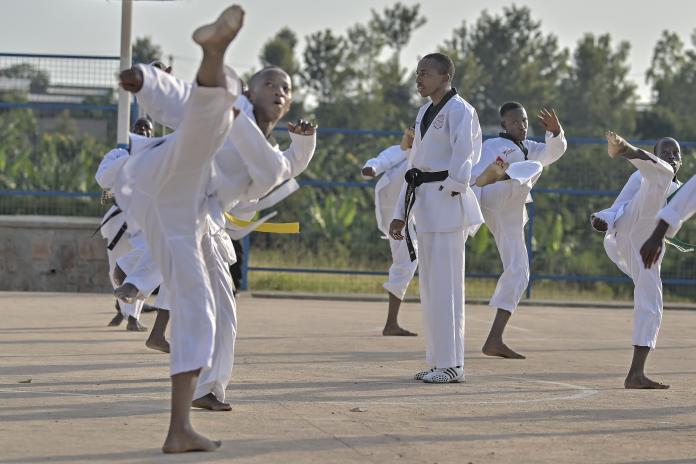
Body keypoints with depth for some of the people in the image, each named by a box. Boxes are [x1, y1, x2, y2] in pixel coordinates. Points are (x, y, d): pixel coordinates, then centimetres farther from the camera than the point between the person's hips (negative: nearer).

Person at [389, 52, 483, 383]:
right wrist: (400, 214, 19)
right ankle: (437, 360, 18)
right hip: (424, 202, 9)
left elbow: (463, 158, -17)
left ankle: (451, 364, -5)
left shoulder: (459, 111, -8)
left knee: (444, 285, -8)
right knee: (429, 285, 11)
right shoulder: (425, 112, 18)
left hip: (447, 203, -9)